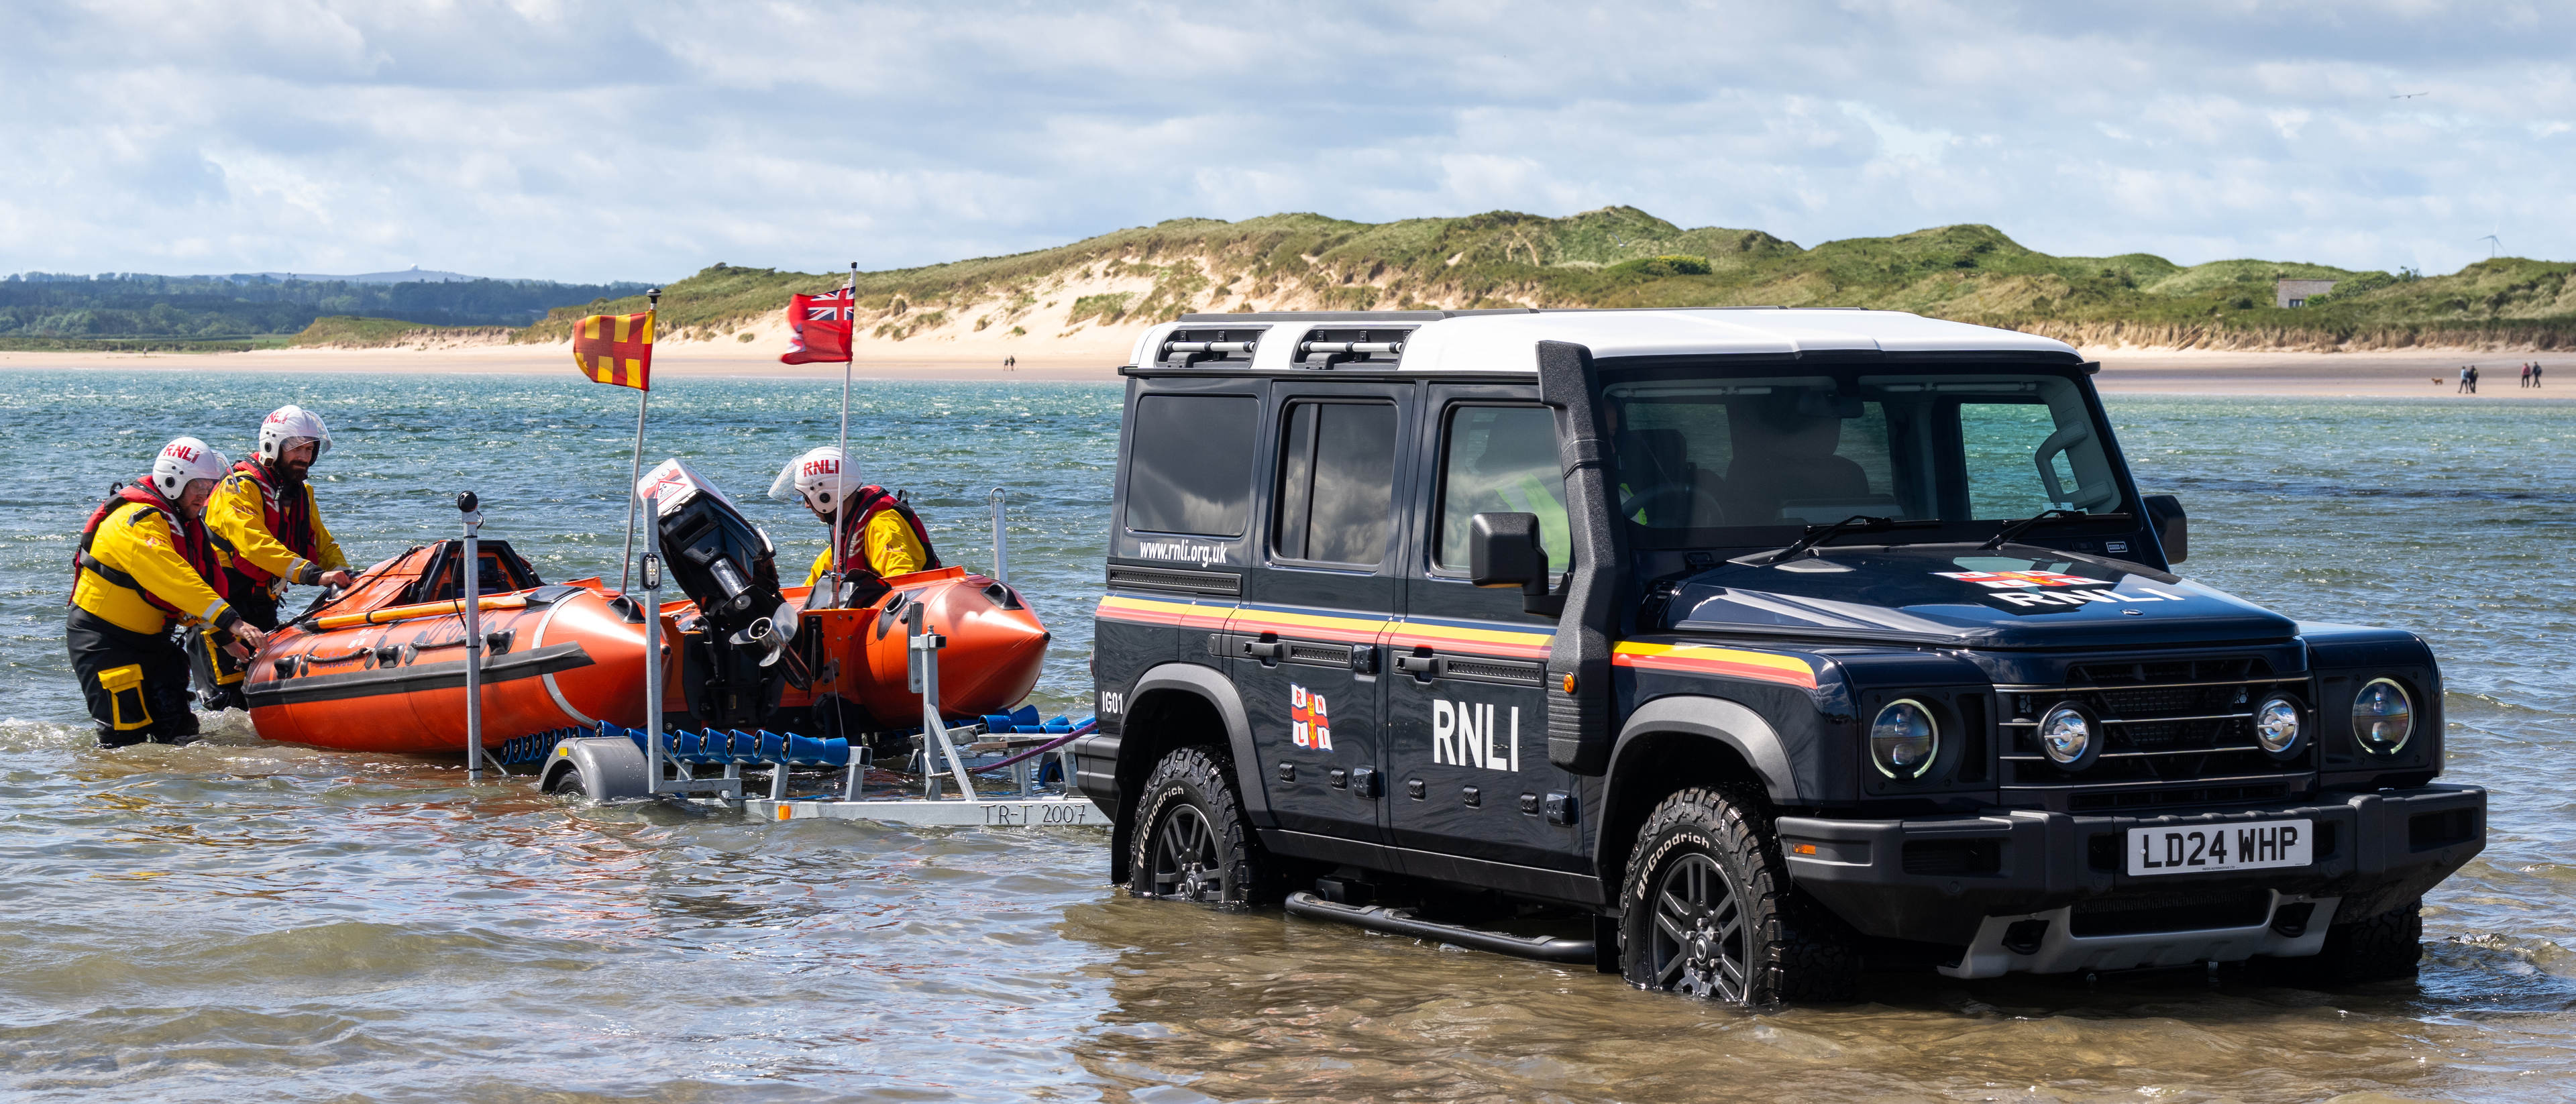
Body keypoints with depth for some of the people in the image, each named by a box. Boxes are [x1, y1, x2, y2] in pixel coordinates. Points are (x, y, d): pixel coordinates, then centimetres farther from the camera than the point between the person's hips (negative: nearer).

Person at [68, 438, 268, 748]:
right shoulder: (136, 520, -22)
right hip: (101, 638, -9)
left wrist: (223, 636, 1)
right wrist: (230, 622, -40)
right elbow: (171, 578, -34)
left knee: (179, 733, -1)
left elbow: (197, 583, 13)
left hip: (149, 638, 9)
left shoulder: (183, 522, 9)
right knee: (127, 738, -12)